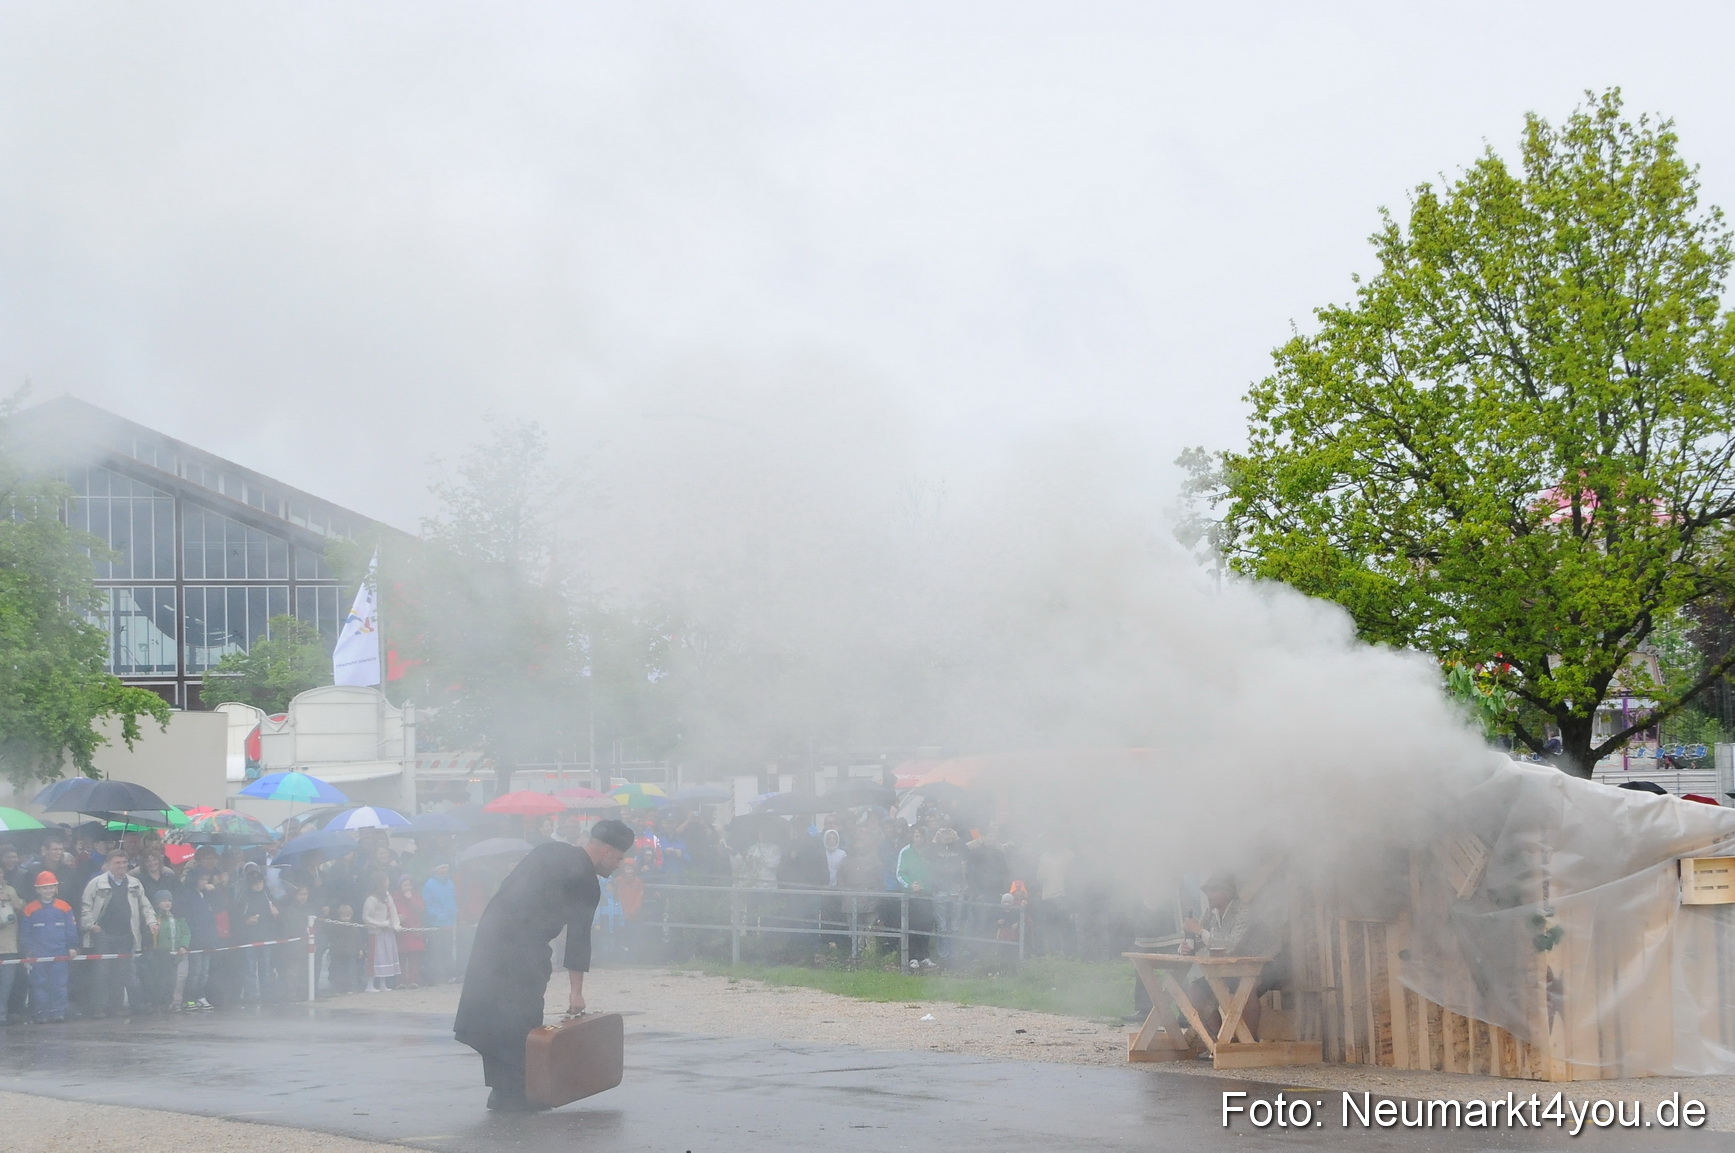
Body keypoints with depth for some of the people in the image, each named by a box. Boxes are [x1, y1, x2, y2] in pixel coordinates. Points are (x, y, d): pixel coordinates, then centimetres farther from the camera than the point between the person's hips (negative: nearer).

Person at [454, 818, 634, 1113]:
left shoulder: (551, 850, 15)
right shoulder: (586, 882, -8)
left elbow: (509, 887, 19)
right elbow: (579, 936, -8)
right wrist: (576, 991, -4)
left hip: (492, 930, 8)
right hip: (521, 949, -8)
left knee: (494, 1014, 13)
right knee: (523, 1021, 0)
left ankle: (502, 1091, 20)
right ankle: (516, 1095, 3)